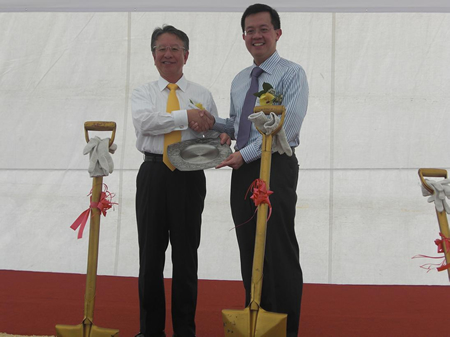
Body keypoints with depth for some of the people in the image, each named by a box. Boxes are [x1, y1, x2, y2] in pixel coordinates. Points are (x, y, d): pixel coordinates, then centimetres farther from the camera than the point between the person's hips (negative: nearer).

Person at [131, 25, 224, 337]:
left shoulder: (202, 95, 12)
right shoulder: (143, 93, 9)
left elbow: (216, 136, 12)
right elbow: (144, 121, -12)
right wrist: (186, 116, -16)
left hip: (190, 178, 0)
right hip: (153, 174, 0)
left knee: (186, 255, 4)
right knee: (150, 253, 6)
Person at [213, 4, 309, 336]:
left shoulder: (291, 74, -5)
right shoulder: (240, 80, 17)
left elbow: (287, 127, -16)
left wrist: (245, 154, -20)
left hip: (276, 167, -7)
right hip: (243, 170, 7)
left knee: (281, 252, -4)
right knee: (250, 251, 10)